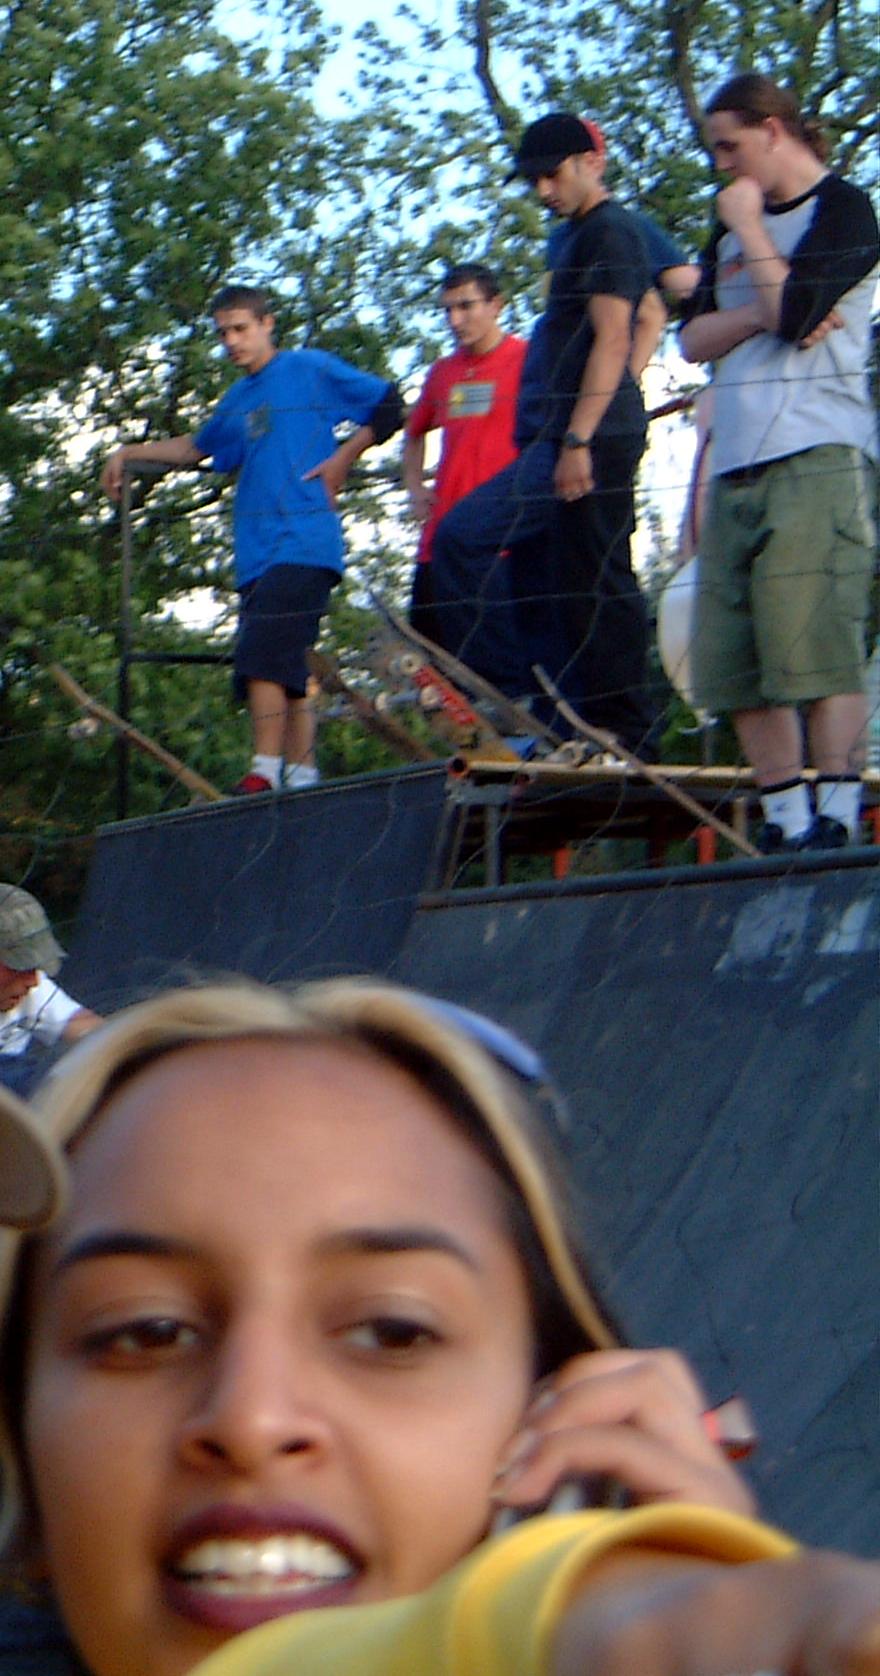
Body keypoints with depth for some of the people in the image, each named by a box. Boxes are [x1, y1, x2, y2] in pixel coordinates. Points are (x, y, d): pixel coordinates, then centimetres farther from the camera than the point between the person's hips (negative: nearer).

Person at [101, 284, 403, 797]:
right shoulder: (239, 399, 22)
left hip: (302, 540, -7)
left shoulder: (311, 369, 3)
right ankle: (303, 778, 5)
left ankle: (265, 774, -21)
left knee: (262, 657, -19)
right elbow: (197, 448, 40)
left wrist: (343, 458, -5)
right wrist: (130, 453, 36)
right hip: (258, 554, 7)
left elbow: (389, 406, 1)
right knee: (286, 673, 4)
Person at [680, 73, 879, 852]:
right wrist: (758, 315, -4)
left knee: (817, 646, -15)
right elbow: (694, 337, 15)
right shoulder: (734, 230, 24)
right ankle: (785, 824, 3)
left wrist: (749, 229, 0)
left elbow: (796, 310, -12)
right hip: (735, 466, 8)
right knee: (734, 665, 1)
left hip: (815, 457, -8)